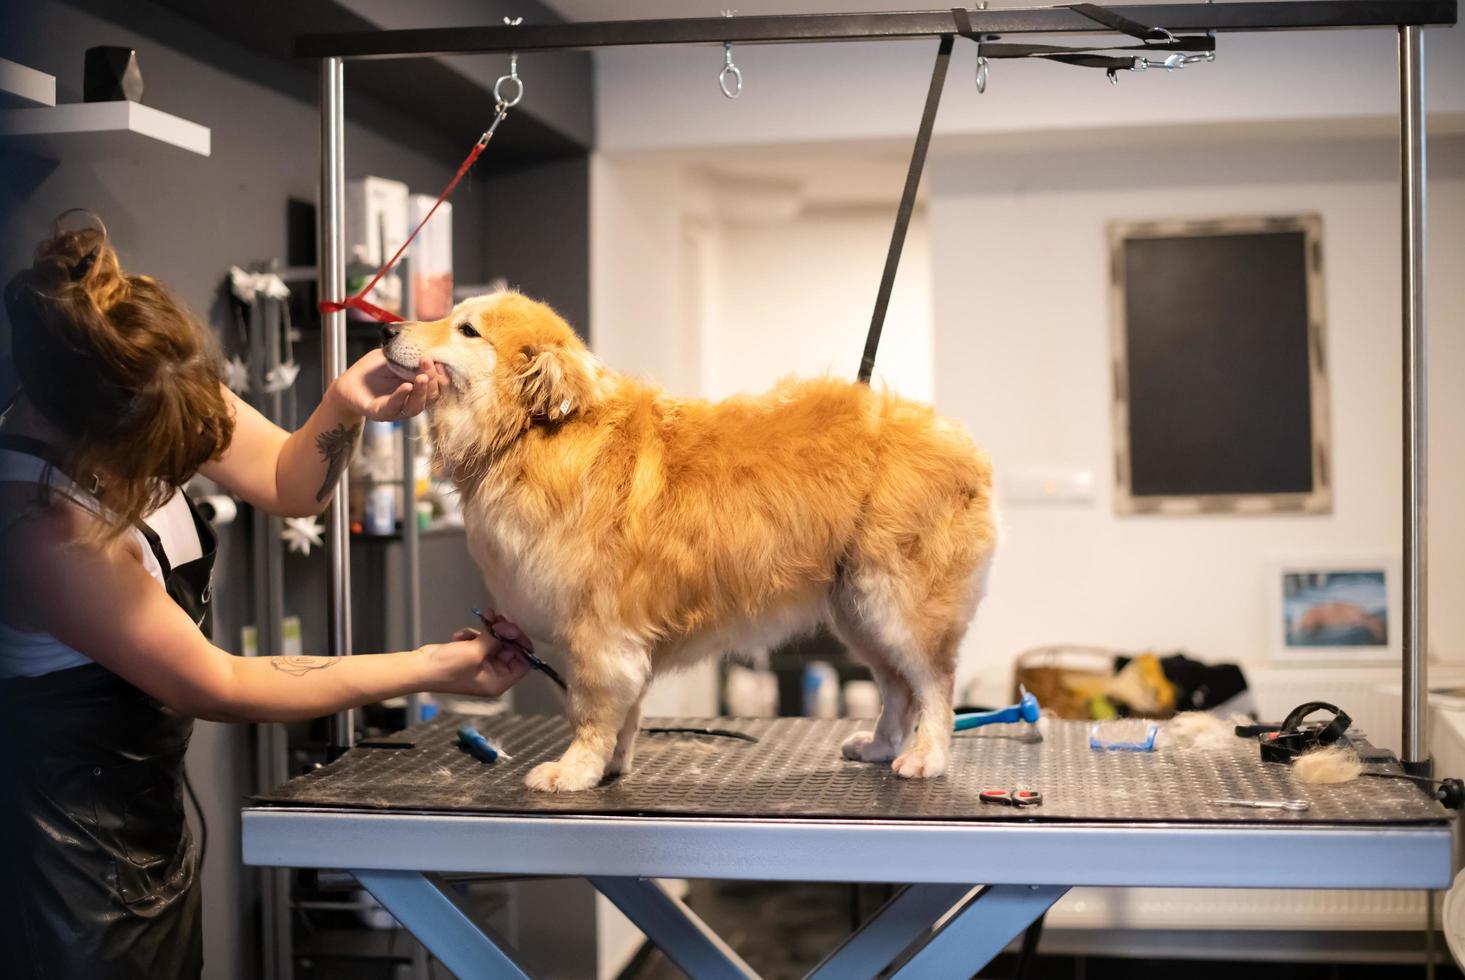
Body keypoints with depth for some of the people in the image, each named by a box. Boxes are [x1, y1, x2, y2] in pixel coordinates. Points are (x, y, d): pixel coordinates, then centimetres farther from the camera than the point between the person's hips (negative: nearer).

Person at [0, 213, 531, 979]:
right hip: (71, 854, -7)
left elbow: (287, 484, 2)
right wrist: (429, 669, -16)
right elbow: (217, 687, -22)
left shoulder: (158, 400, -13)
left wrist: (345, 409, -20)